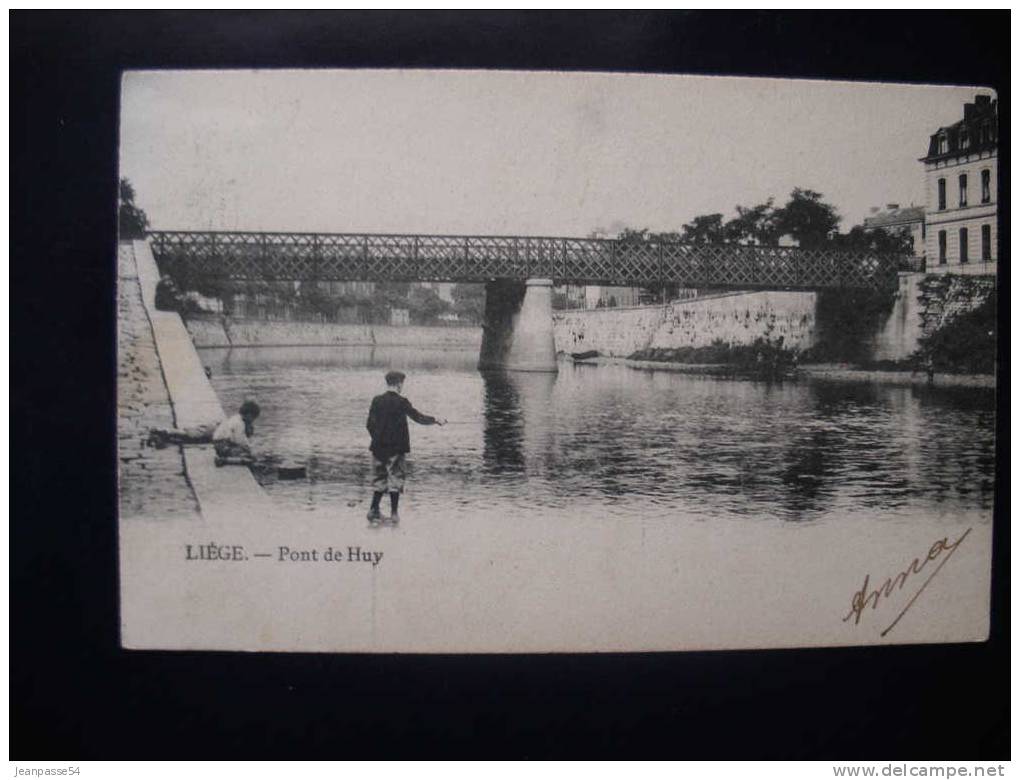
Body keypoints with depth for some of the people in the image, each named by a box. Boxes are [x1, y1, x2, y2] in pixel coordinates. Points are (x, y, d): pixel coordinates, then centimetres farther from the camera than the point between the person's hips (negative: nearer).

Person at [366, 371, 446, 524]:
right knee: (395, 479, 4)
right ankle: (394, 514, 3)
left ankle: (374, 511, 9)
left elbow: (369, 424, 4)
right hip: (396, 447, -3)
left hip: (379, 447, 4)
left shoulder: (377, 401, 1)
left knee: (379, 479, 13)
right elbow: (418, 417, -6)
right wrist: (436, 421, 6)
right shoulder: (401, 402, -9)